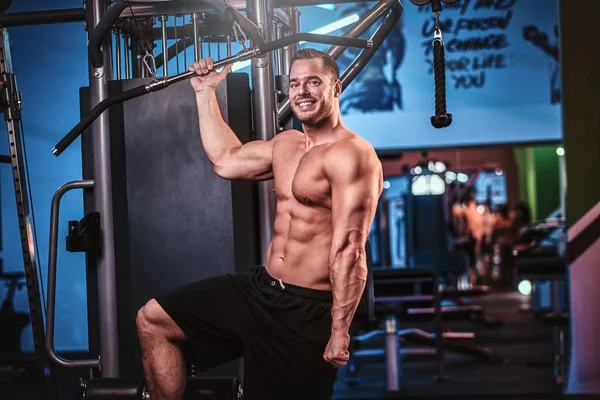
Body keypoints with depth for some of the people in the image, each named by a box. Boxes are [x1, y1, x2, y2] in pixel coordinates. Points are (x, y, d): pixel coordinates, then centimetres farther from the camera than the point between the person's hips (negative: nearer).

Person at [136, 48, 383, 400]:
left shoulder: (351, 154, -17)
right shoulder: (285, 144, 12)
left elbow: (350, 249, -22)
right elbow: (225, 160, 27)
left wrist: (340, 331, -25)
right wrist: (205, 92, 27)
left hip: (308, 311, -9)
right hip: (260, 288, 9)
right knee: (152, 320, 6)